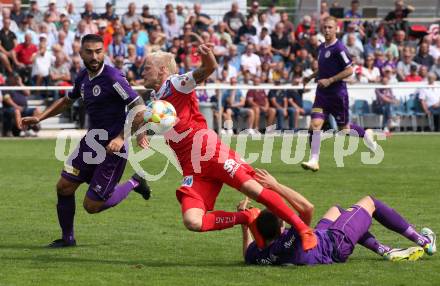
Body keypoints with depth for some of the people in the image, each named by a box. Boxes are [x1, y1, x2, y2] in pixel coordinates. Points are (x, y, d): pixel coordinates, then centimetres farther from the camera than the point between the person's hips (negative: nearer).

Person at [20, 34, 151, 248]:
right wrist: (39, 118, 19)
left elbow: (140, 110, -21)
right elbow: (67, 101, 27)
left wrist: (121, 138, -28)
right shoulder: (83, 78, 5)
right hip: (91, 142, 7)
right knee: (63, 187, 4)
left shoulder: (112, 78, -19)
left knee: (92, 205, -3)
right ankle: (67, 238, 23)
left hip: (113, 148, -7)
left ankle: (133, 184, 19)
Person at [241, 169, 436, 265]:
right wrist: (276, 186, -40)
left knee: (336, 211, 31)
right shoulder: (289, 244, -44)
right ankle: (423, 242, 28)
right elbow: (308, 208, -43)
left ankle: (386, 251, 28)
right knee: (369, 202, 12)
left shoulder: (257, 256, -23)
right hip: (337, 245, -7)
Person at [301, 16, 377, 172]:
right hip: (322, 94, 6)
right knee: (315, 124, -9)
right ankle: (314, 161, -6)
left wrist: (329, 80, -19)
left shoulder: (339, 48, -14)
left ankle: (366, 134, 36)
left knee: (343, 128, 7)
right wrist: (311, 77, 13)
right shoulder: (322, 47, 10)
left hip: (338, 94, -6)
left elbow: (349, 70, -16)